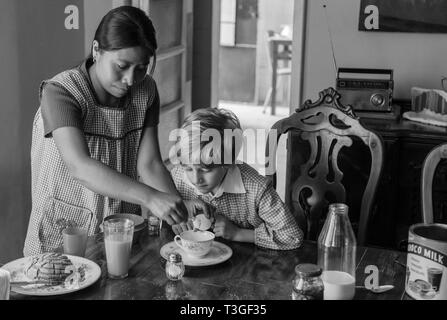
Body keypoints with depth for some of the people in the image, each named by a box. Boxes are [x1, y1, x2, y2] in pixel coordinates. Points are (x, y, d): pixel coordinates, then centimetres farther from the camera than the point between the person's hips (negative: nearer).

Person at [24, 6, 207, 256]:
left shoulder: (145, 91, 1)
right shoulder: (59, 92, -16)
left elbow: (149, 164, -4)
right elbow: (80, 167, -29)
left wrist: (179, 206, -22)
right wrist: (150, 197, -40)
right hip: (63, 236, -3)